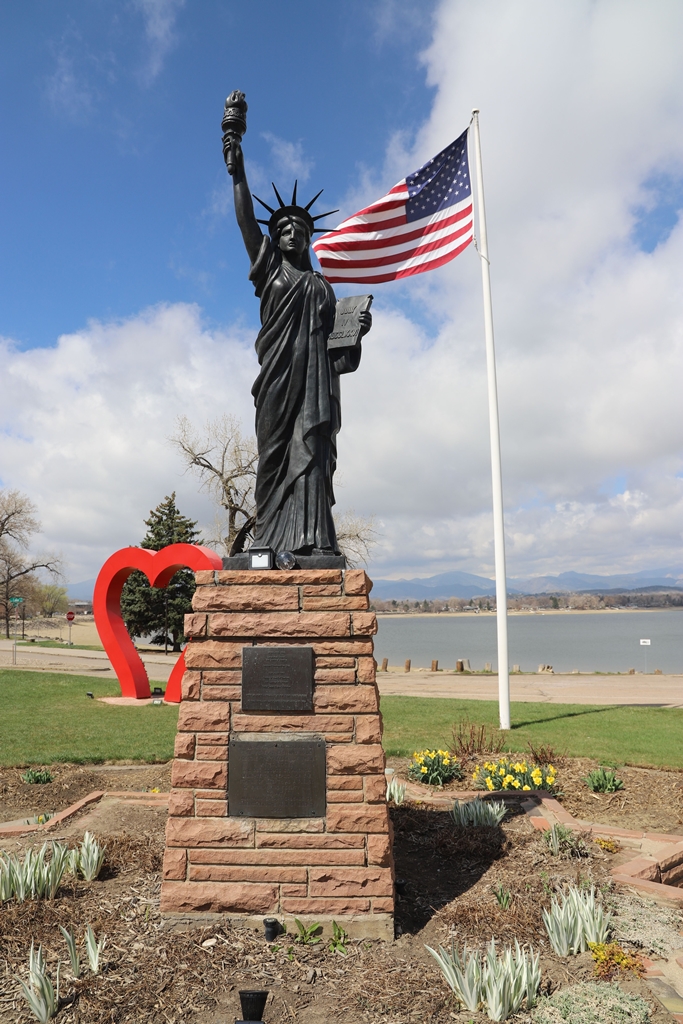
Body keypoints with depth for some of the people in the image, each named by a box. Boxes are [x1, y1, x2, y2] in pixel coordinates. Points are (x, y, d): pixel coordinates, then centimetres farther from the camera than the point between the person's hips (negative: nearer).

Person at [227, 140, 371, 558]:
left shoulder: (323, 286, 25)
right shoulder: (269, 267, 20)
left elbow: (337, 342, 20)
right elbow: (246, 221, 8)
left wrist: (358, 329, 1)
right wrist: (238, 171, 0)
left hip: (316, 378, 1)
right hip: (279, 374, -1)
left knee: (310, 453, -11)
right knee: (276, 453, -8)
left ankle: (312, 540, -19)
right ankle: (272, 541, -9)